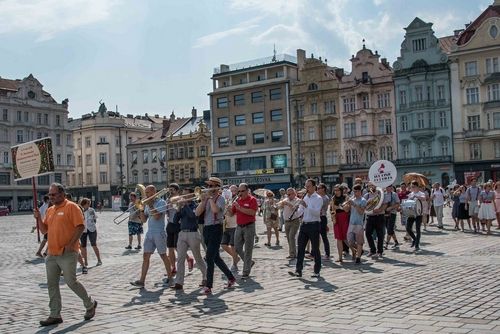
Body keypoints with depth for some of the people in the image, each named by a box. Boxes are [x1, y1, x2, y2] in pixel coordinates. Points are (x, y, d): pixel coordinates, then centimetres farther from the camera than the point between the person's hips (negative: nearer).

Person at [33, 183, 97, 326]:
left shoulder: (71, 207, -8)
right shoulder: (50, 210, 15)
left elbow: (80, 226, -14)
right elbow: (44, 229, 19)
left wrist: (71, 244, -19)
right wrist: (38, 218, 2)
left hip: (67, 254, -7)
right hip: (51, 254, 8)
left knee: (71, 282, -5)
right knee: (52, 284, 6)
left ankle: (90, 304, 16)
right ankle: (55, 315, 14)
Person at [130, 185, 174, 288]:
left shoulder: (161, 202, -7)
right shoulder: (147, 204, 13)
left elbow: (156, 216, -20)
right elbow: (143, 219, 11)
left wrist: (150, 205, -14)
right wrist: (141, 208, -2)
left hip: (159, 233, -6)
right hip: (149, 233, 6)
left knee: (163, 256, 3)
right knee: (145, 256, 0)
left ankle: (170, 278, 16)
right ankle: (141, 281, -1)